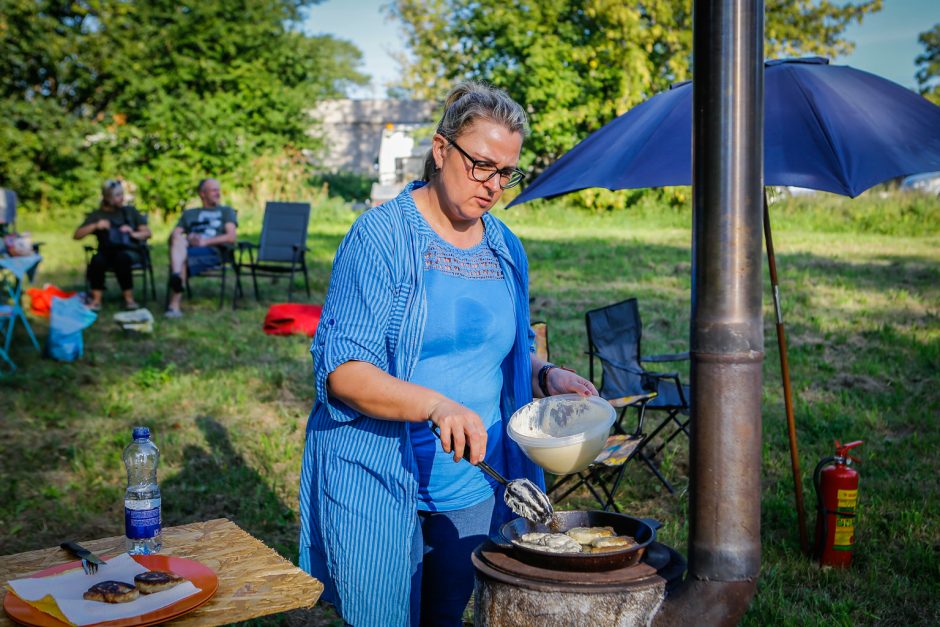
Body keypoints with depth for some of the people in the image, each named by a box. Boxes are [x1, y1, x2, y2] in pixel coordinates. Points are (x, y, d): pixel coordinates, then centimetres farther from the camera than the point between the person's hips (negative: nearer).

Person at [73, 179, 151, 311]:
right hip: (107, 252, 1)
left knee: (121, 258, -37)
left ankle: (129, 298, -26)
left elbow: (147, 233, 11)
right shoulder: (96, 215, 13)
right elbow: (77, 235, 4)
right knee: (97, 260, -35)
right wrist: (95, 226, -11)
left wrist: (133, 234, -10)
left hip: (130, 252, -1)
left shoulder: (130, 211, 14)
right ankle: (96, 300, -29)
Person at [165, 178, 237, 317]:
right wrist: (187, 239, -7)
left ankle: (174, 304, -45)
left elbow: (232, 237, 6)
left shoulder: (226, 211, 24)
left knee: (182, 257, -33)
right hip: (188, 248, 3)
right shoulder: (189, 213, 33)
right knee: (178, 240, -33)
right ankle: (176, 276, -58)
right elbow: (174, 234, 18)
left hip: (213, 251, -3)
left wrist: (206, 241, -8)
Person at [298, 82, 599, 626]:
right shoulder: (383, 235, -12)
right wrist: (436, 405, -33)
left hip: (473, 487, 5)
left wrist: (546, 377, -2)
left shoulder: (507, 250, 7)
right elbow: (343, 371, -19)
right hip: (379, 488, -5)